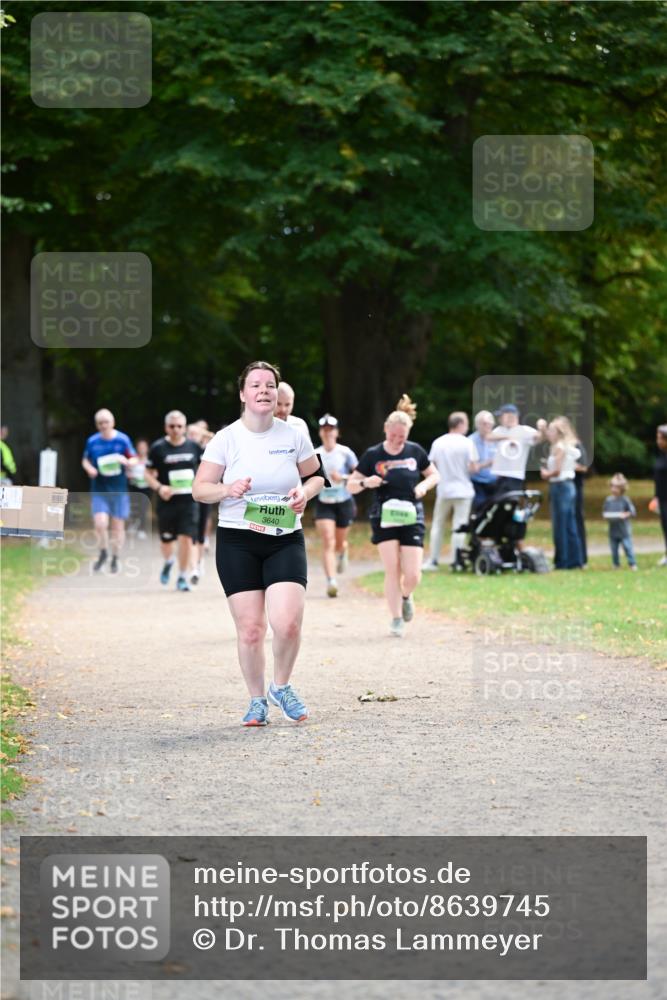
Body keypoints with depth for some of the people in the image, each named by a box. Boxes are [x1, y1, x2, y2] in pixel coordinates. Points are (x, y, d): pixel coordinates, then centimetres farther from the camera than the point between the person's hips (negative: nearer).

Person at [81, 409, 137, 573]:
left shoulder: (122, 440, -3)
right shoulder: (92, 441, 3)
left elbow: (134, 460, 2)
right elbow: (85, 460, 15)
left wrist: (125, 461, -20)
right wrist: (89, 469, -7)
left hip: (119, 490, 0)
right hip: (98, 490, 0)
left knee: (118, 526, 5)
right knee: (100, 524, -14)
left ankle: (115, 558, 22)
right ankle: (103, 552, 12)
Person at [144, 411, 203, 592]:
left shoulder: (194, 446, 3)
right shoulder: (158, 448, -4)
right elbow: (148, 473, 1)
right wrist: (159, 487, -17)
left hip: (189, 501, 1)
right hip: (167, 501, -1)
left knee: (186, 538, -8)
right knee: (166, 540, 8)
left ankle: (183, 577, 5)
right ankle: (168, 562, 43)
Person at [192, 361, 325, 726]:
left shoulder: (294, 436, 3)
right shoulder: (226, 439, -3)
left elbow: (316, 476, 18)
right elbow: (199, 489, 0)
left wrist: (304, 493, -4)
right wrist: (227, 489, -19)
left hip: (285, 541, 1)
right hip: (237, 542, -1)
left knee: (287, 623, -15)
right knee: (250, 628, -4)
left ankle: (281, 686, 14)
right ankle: (257, 700, 18)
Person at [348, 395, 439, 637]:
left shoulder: (415, 452, 2)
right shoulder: (373, 455, -3)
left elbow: (434, 475, 15)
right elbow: (351, 485, 1)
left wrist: (424, 485, -6)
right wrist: (366, 483, -20)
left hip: (411, 517, 1)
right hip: (384, 517, -1)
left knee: (413, 575, -6)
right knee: (392, 569, -11)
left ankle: (406, 596, 29)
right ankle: (396, 619, 2)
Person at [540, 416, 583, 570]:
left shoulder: (559, 447, -12)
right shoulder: (569, 447, 14)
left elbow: (557, 470, -18)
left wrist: (546, 474, -1)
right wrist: (547, 472, 7)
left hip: (560, 486, -9)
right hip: (569, 486, 9)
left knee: (560, 527, -5)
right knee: (570, 527, 10)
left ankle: (562, 561, -4)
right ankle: (575, 560, 12)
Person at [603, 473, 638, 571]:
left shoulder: (625, 500, -6)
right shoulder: (608, 500, 6)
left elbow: (633, 512, -5)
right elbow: (604, 513, 13)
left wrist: (625, 515, -20)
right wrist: (606, 516, -8)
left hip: (624, 530, -4)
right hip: (613, 531, 4)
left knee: (628, 547, -6)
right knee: (614, 549, 7)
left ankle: (632, 564, 2)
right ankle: (616, 564, 20)